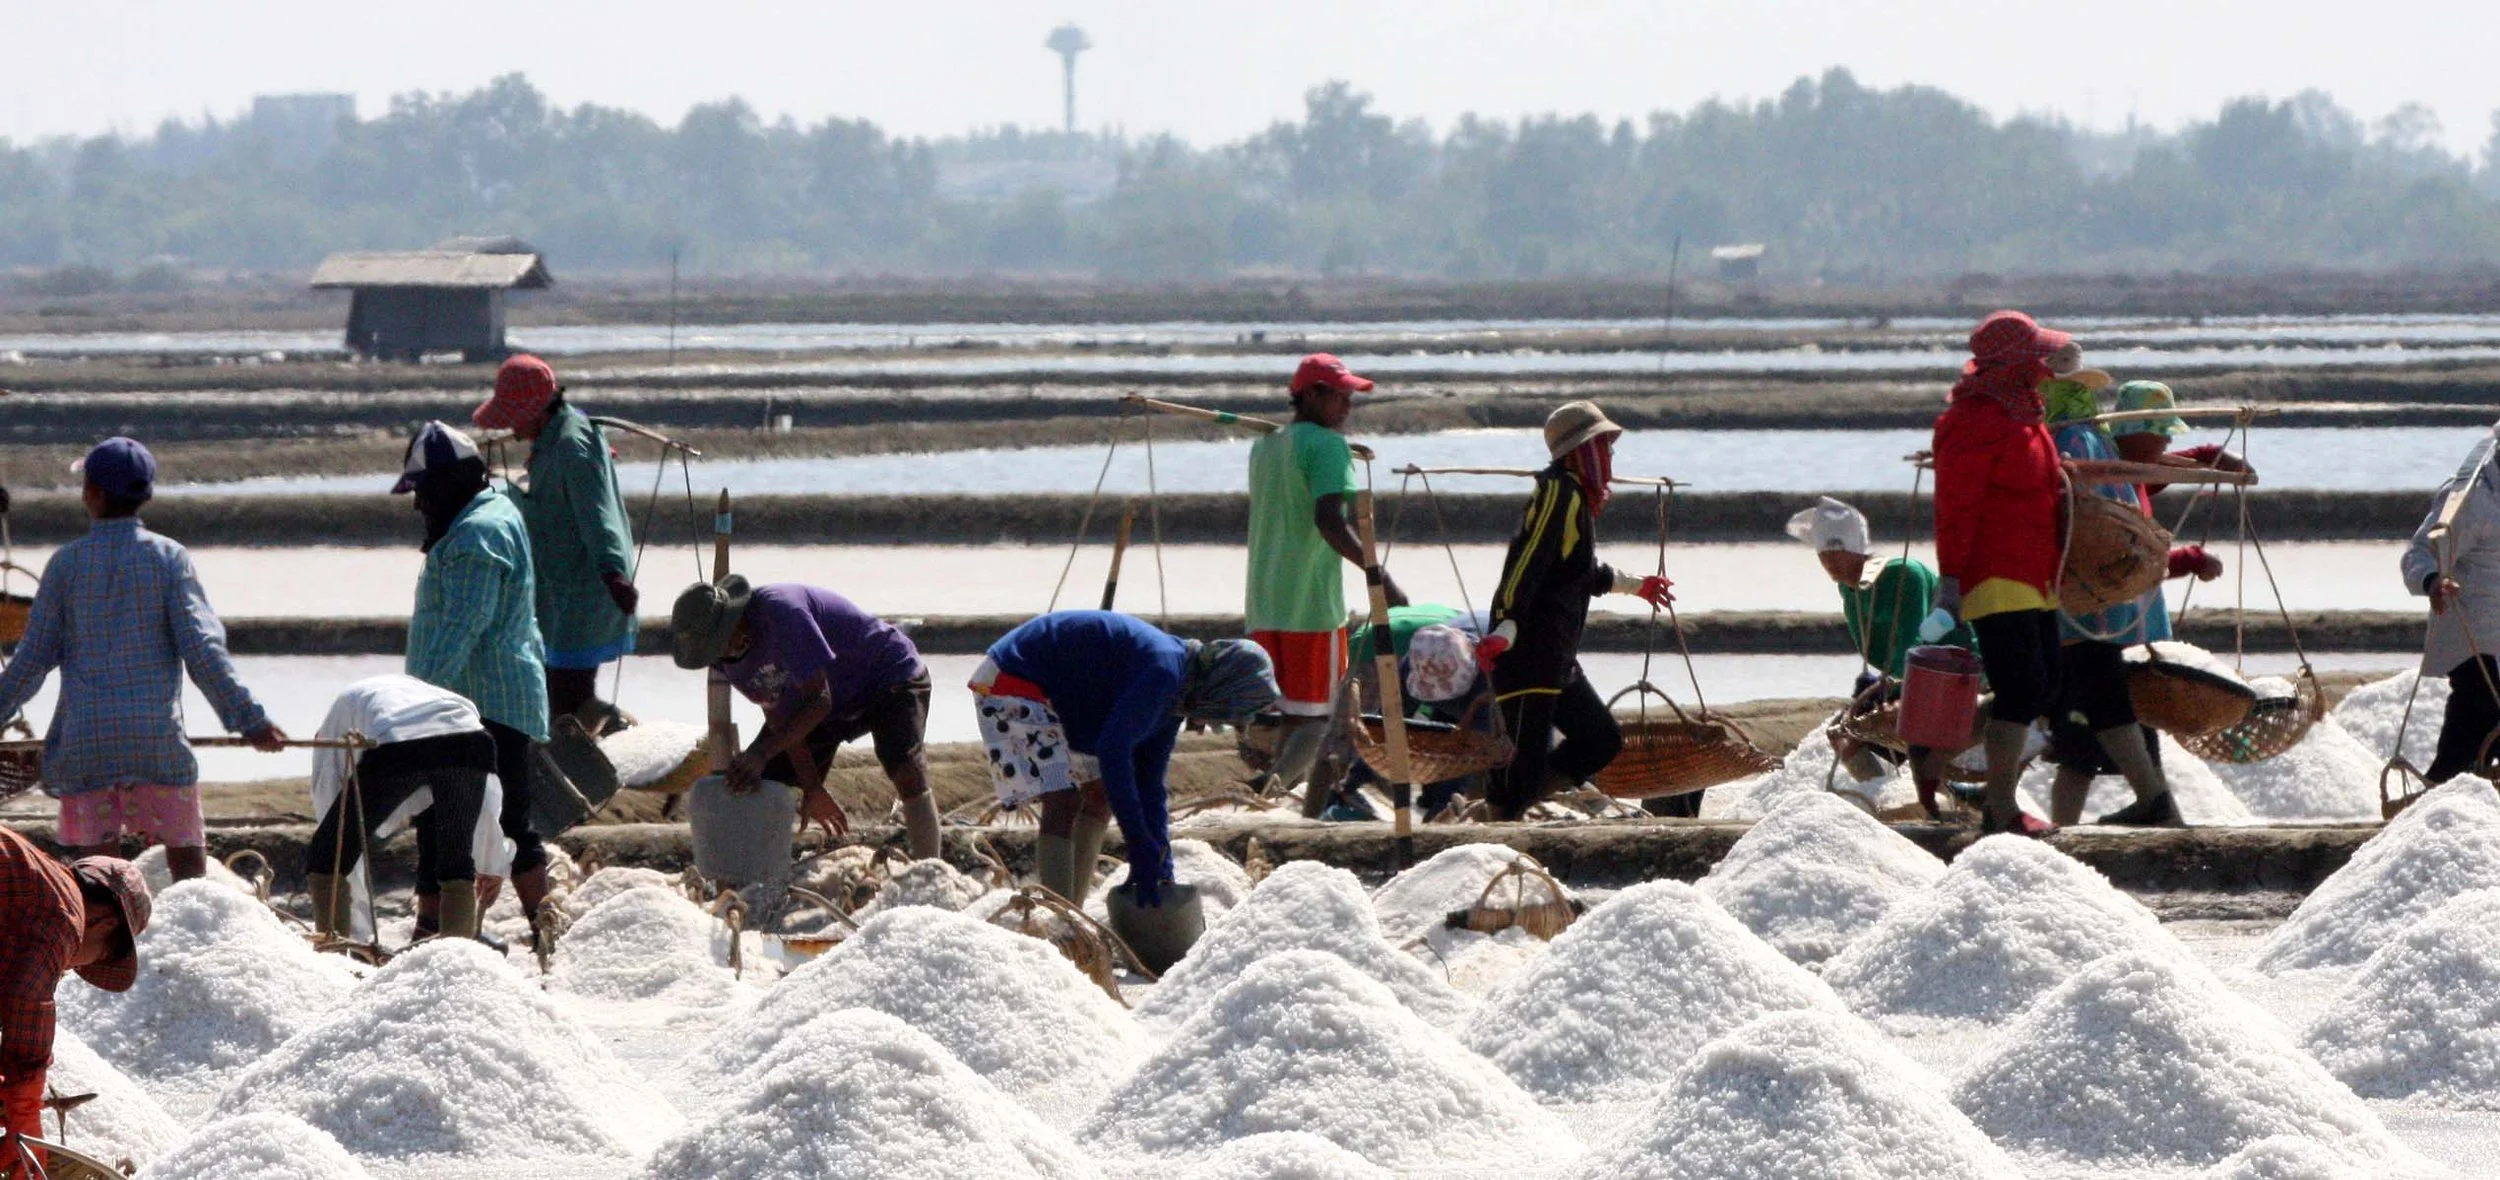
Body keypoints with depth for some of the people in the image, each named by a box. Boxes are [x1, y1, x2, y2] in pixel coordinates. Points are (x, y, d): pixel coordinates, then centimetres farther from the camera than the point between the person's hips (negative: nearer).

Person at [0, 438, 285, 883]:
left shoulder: (66, 563, 1)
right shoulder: (168, 557, -2)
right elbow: (202, 649, -7)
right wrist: (249, 718, -4)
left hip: (83, 741, 1)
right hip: (157, 737, -1)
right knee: (186, 855, 6)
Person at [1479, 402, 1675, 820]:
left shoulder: (1577, 498, 19)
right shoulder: (1559, 493, -11)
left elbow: (1585, 573, 35)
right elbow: (1527, 565, -23)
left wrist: (1635, 585, 51)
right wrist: (1505, 629, -33)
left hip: (1558, 659, 10)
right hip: (1529, 655, -10)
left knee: (1602, 739, 12)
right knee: (1526, 754, -13)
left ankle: (1506, 802, 10)